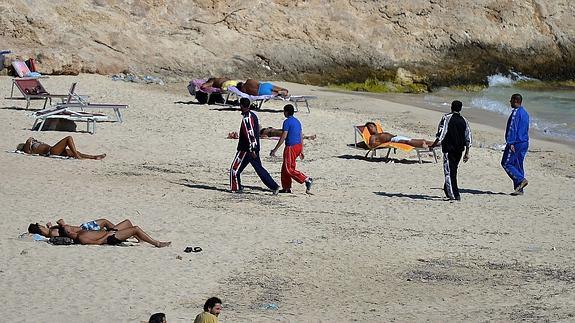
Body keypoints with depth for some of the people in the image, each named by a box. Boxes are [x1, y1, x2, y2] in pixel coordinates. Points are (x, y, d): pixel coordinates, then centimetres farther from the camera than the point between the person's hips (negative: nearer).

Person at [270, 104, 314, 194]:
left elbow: (283, 137, -16)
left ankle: (307, 180, -17)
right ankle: (286, 188, 17)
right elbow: (301, 137, 16)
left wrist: (275, 150, -13)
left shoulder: (287, 122, -13)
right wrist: (301, 151, 21)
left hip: (291, 147, -9)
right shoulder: (297, 121, 14)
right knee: (285, 167, 15)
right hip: (298, 146, 9)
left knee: (289, 169, -6)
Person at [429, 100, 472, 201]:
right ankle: (447, 190, 32)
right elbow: (468, 138, 9)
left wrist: (434, 145, -5)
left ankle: (454, 195, -12)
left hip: (449, 148, -5)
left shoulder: (446, 118, -6)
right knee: (453, 171, 19)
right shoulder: (464, 121, 8)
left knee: (449, 171, -4)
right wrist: (467, 153, 15)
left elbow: (441, 134, -13)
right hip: (459, 150, 5)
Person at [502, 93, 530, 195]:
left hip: (516, 142, -10)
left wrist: (511, 143, -22)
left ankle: (521, 180, -15)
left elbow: (512, 128, -20)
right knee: (518, 165, 10)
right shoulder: (525, 113, 16)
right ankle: (519, 189, 9)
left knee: (506, 163, -4)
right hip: (524, 142, 10)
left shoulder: (516, 112, -14)